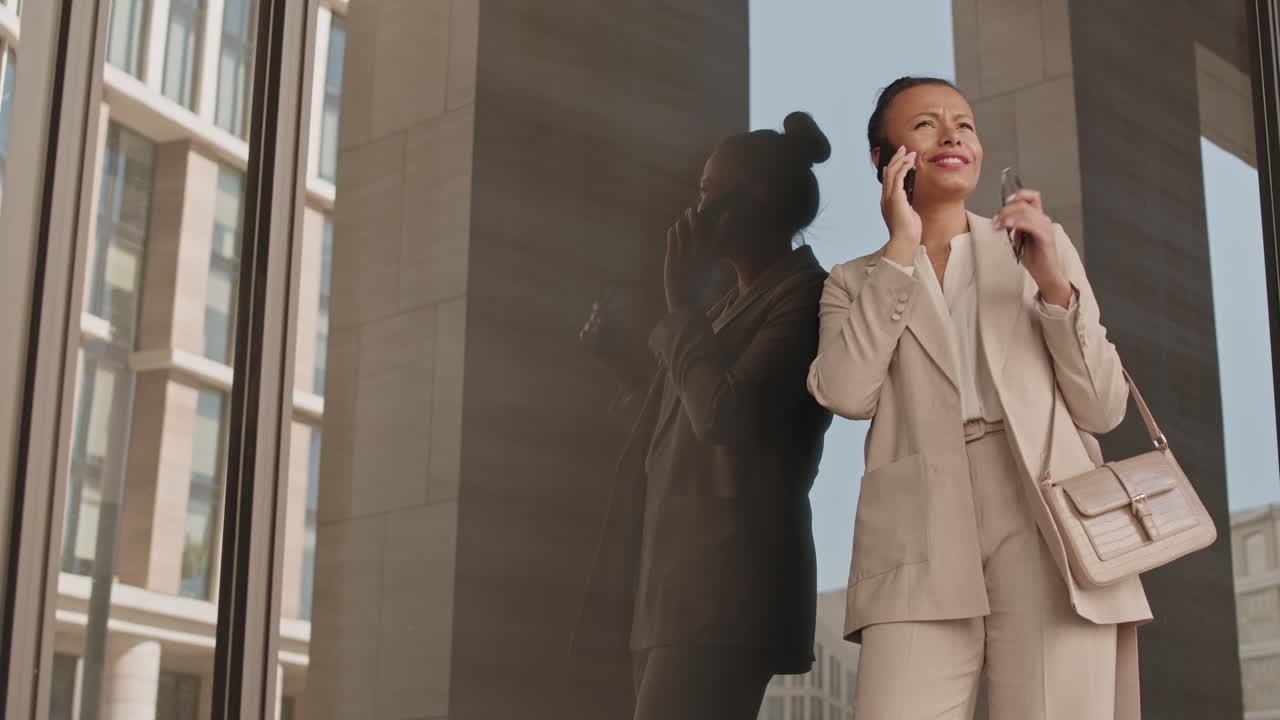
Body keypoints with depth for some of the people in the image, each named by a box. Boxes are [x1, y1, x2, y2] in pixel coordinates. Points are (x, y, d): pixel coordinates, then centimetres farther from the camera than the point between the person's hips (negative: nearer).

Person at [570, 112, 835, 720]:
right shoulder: (735, 304, 24)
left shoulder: (804, 294, -3)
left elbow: (723, 414, -17)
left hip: (723, 582, -9)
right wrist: (617, 357, 21)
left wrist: (680, 301, -7)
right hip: (676, 580, 9)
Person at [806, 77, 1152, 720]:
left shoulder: (1045, 246, 19)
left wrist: (1054, 285, -3)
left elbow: (1103, 410, 10)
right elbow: (846, 395, -4)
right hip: (922, 539, -1)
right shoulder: (855, 282, 17)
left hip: (1050, 526, 1)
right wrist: (901, 249, 0)